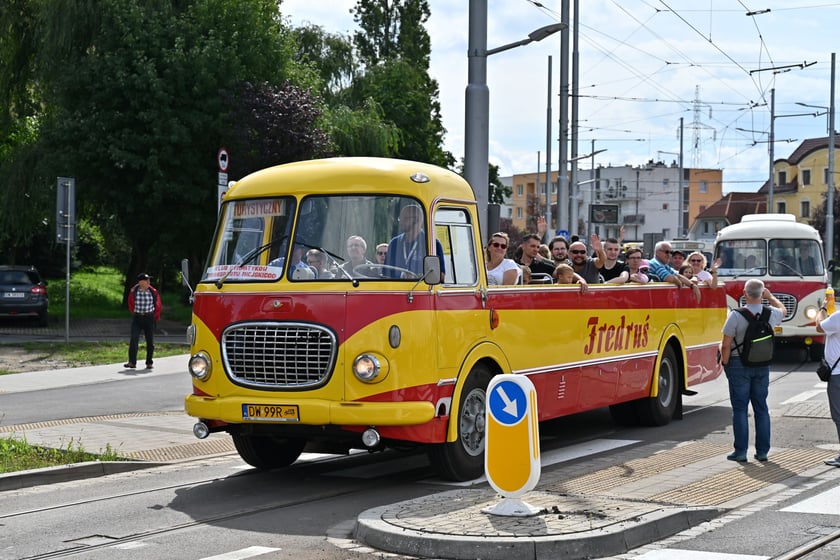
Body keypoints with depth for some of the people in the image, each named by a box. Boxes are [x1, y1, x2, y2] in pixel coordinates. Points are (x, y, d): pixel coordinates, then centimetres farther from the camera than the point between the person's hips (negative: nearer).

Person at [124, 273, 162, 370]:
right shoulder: (133, 291, -6)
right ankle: (132, 362, -7)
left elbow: (158, 305, 8)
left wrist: (155, 317, 10)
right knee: (133, 340, -8)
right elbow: (131, 304, 12)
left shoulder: (153, 292, -6)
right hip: (137, 317, 0)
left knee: (150, 341, 6)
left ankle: (149, 362, 16)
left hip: (149, 318, 0)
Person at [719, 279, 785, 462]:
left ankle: (741, 452, 2)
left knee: (740, 409, 2)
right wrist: (770, 296, 31)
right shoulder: (771, 314, -4)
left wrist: (725, 363, -2)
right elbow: (782, 309, 23)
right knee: (761, 408, 11)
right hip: (763, 365, 4)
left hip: (739, 365, -4)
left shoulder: (736, 315, -17)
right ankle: (762, 451, 14)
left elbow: (726, 345, -15)